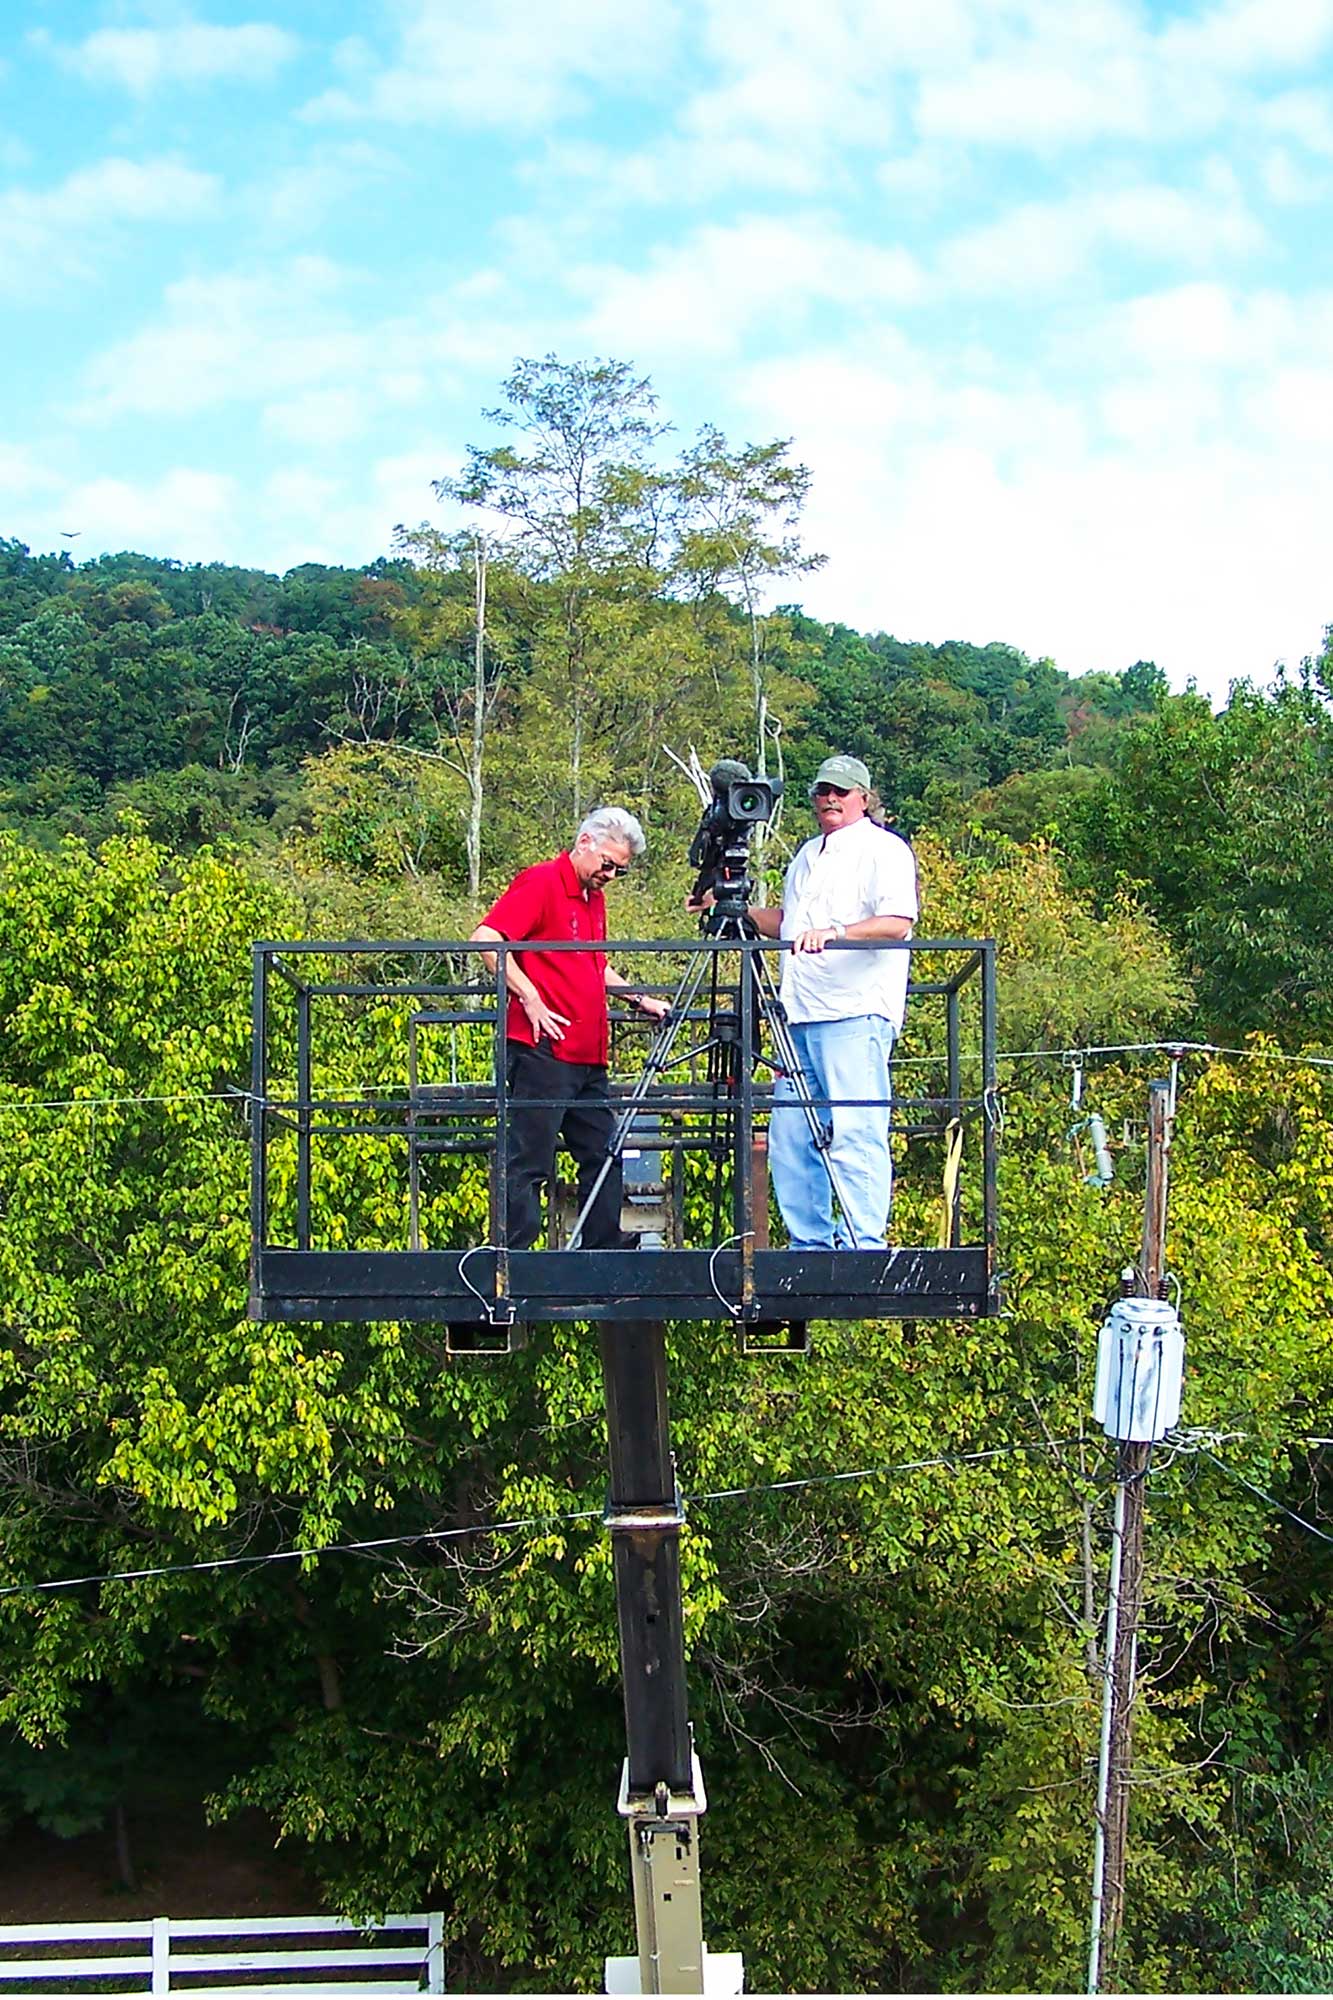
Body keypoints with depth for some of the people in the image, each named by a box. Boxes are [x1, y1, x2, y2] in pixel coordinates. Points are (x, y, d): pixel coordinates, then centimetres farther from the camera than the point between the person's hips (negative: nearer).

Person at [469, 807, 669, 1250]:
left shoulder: (595, 897, 20)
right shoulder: (541, 882, -8)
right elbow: (486, 938, -18)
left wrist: (641, 999, 23)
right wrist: (530, 999, -19)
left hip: (588, 1056, 9)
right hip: (543, 1048, -9)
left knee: (602, 1155, 11)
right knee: (530, 1162, -6)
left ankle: (605, 1250, 18)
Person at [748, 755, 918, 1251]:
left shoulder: (884, 849, -1)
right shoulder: (807, 855, 25)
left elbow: (897, 922, -16)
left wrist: (835, 932, -30)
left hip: (857, 1012, -8)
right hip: (801, 1014, 8)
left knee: (855, 1135, -12)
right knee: (789, 1139, 5)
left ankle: (864, 1245, -12)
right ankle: (808, 1243, 11)